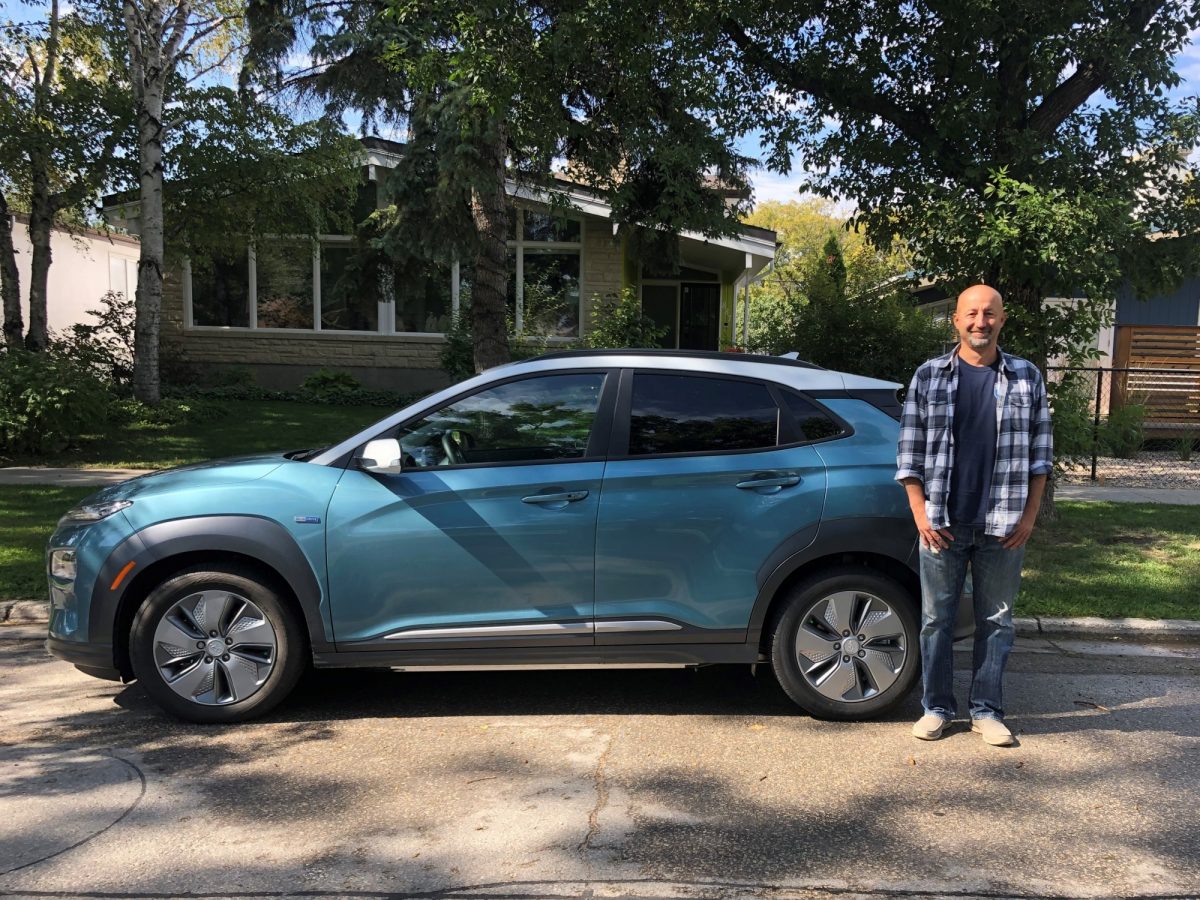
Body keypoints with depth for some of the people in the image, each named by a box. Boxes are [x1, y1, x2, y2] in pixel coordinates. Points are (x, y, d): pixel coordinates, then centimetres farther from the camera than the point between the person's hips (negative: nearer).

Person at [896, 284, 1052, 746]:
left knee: (996, 620, 9)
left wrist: (1029, 514, 0)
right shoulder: (929, 376, 2)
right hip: (942, 524, 0)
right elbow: (909, 451, 2)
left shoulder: (1027, 377, 4)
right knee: (936, 619, 7)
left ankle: (987, 711, 23)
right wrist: (920, 512, -5)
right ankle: (936, 708, 21)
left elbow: (1039, 451, 6)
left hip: (1003, 527, 1)